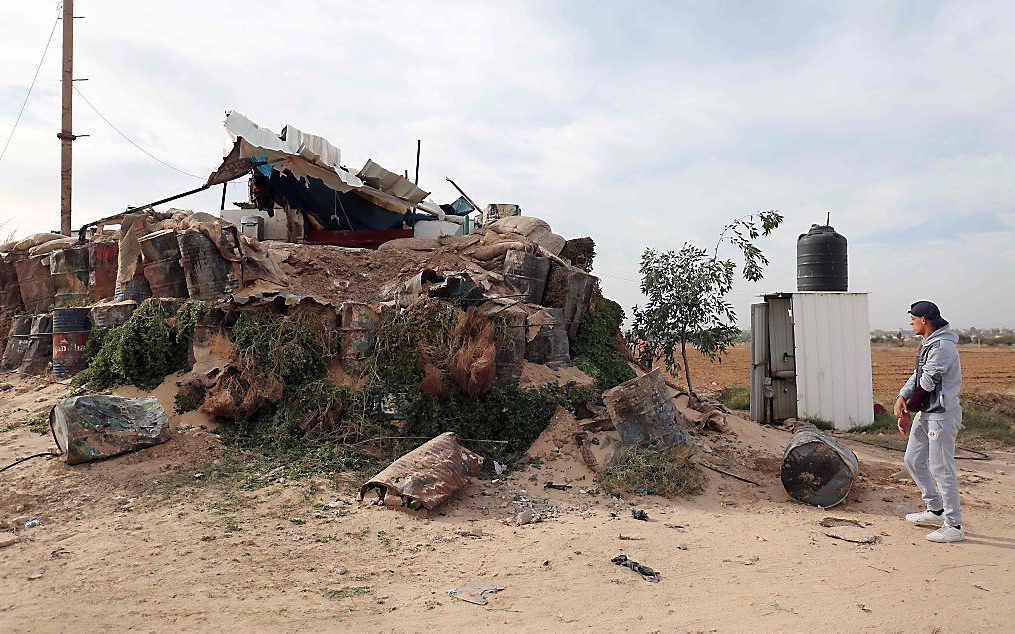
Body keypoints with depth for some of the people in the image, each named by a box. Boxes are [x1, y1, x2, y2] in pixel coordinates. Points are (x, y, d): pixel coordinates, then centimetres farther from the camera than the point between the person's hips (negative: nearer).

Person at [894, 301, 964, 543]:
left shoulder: (942, 346, -20)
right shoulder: (927, 344, 13)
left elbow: (927, 384, -19)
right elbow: (917, 377, 11)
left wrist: (908, 409, -8)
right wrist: (902, 398, -6)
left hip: (941, 415, -11)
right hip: (925, 413, 11)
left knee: (941, 469, -5)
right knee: (914, 461, 17)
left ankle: (954, 526, 4)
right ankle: (935, 510, 29)